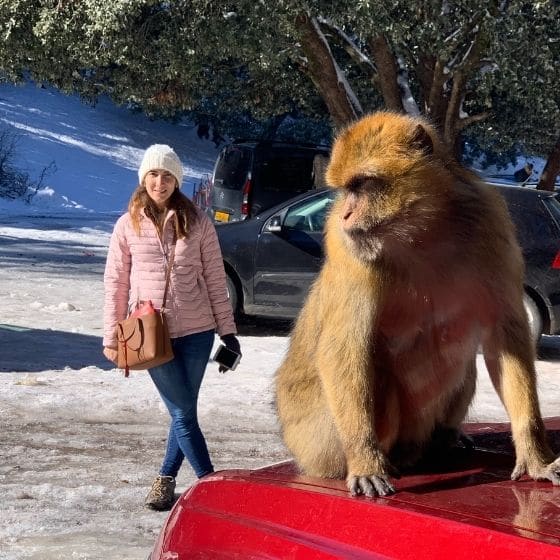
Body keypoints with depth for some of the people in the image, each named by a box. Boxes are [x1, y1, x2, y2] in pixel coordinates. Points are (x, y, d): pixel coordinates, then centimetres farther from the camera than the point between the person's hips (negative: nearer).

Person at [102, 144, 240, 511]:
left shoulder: (198, 223, 2)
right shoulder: (128, 225, 2)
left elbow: (216, 278, 4)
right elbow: (115, 282, 5)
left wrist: (227, 330, 3)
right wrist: (112, 336, 2)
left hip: (196, 330, 1)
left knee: (184, 411, 7)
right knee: (184, 413, -2)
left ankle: (166, 480, 24)